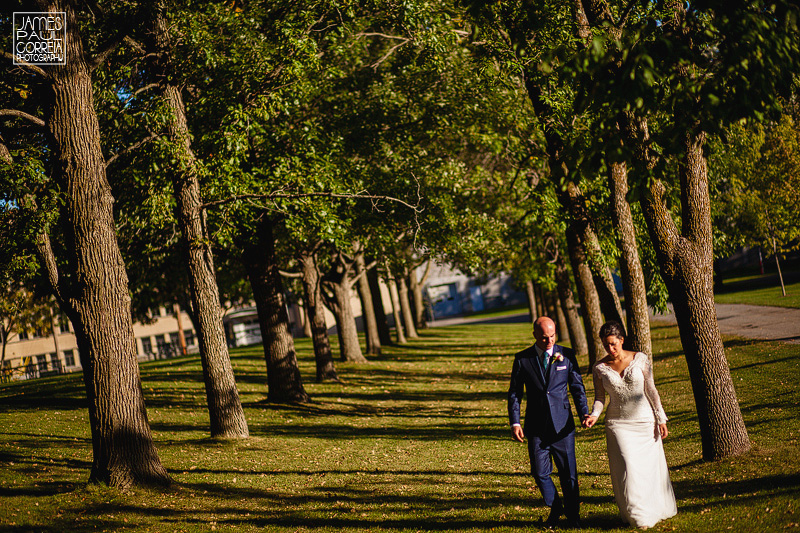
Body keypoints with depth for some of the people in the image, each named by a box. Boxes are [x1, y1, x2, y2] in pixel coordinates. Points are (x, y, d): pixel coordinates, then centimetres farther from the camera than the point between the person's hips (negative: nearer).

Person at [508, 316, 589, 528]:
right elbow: (514, 393, 4)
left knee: (569, 473, 4)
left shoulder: (566, 355, 1)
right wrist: (514, 423, -4)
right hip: (536, 427, 0)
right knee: (539, 473, 1)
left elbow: (577, 387, 6)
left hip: (562, 424, 0)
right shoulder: (522, 359, 1)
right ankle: (555, 507, 28)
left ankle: (572, 515, 23)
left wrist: (584, 413, -7)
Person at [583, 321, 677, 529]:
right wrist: (594, 415, -17)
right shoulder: (600, 368, -2)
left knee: (651, 466, 7)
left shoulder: (640, 359, -3)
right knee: (628, 468, -11)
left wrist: (661, 419, 1)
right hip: (618, 424, 0)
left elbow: (650, 390, 1)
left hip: (644, 420, 1)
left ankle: (657, 508, 28)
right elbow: (600, 397, 3)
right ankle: (638, 515, 1)